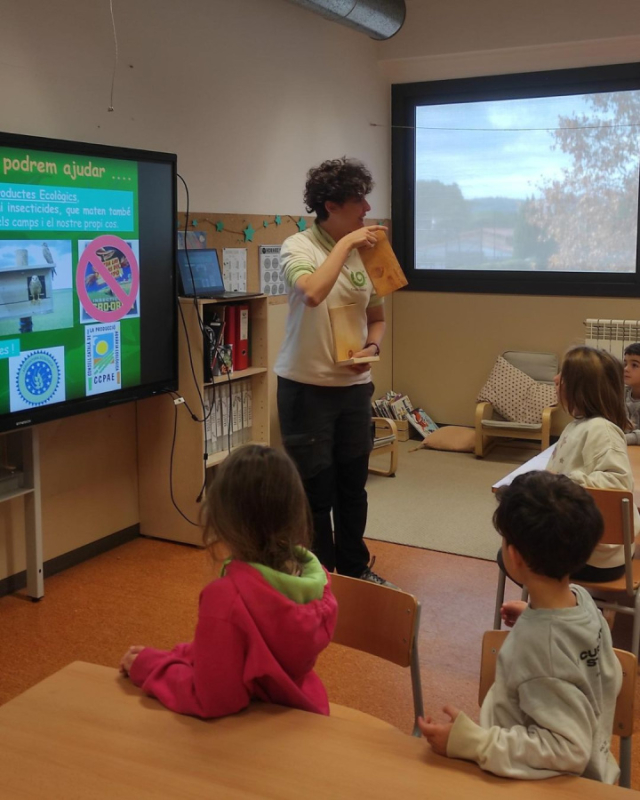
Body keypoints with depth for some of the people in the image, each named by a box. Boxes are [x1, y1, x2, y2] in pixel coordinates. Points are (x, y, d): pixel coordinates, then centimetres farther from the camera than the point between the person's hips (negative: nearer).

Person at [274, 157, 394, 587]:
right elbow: (312, 293, -34)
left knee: (353, 486, 17)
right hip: (307, 387, -5)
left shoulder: (366, 253, 2)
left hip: (354, 385, 5)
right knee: (315, 491, 5)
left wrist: (372, 348, -7)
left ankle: (355, 569, 36)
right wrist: (345, 244, -24)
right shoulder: (299, 247, -11)